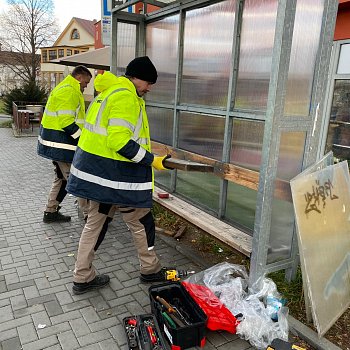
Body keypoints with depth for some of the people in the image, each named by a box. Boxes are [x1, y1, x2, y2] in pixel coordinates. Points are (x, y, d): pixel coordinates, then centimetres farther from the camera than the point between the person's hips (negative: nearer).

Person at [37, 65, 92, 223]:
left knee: (61, 178, 20)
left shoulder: (62, 88, 19)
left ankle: (51, 212, 29)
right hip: (62, 145, -11)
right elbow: (67, 122, -24)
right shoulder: (70, 91, -16)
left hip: (55, 143, 11)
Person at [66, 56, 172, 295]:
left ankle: (83, 277, 27)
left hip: (96, 172, 10)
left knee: (96, 221, 17)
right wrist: (152, 160, -20)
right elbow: (119, 141, -26)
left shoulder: (108, 91, 16)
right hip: (117, 176, -10)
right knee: (142, 222, 9)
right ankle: (150, 270, 28)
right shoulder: (126, 97, -16)